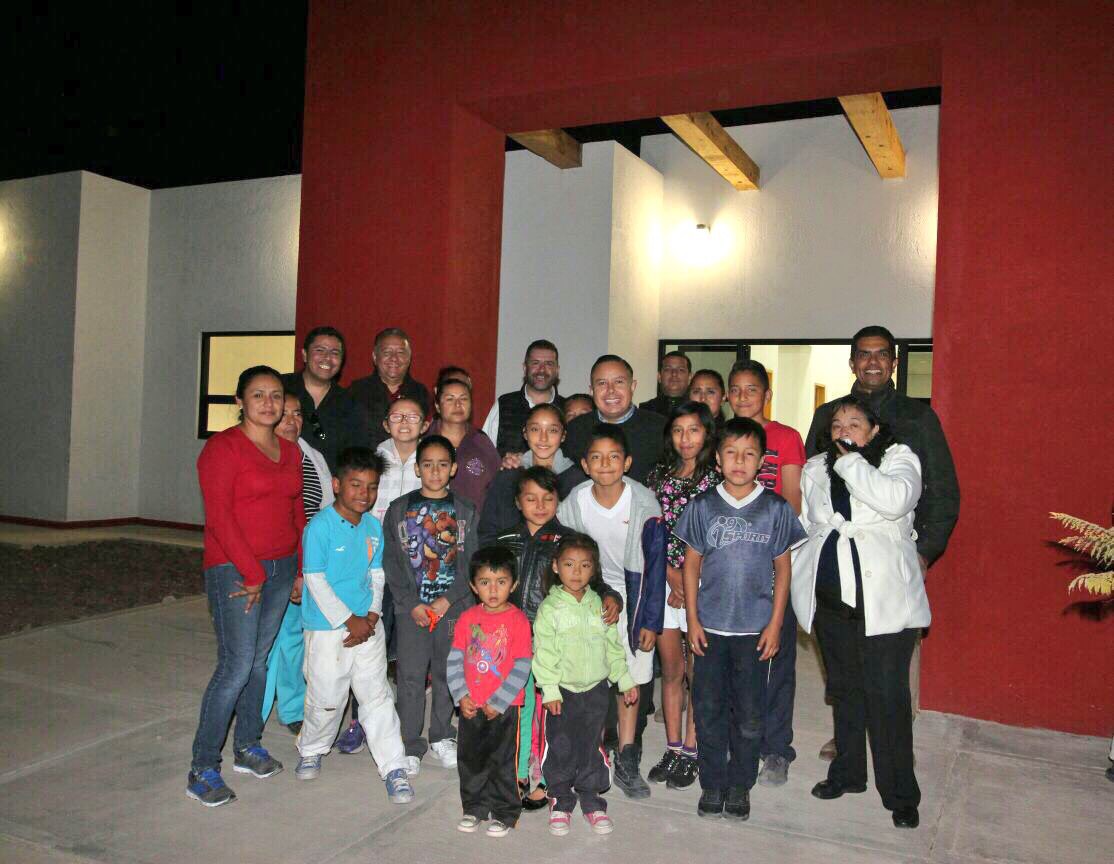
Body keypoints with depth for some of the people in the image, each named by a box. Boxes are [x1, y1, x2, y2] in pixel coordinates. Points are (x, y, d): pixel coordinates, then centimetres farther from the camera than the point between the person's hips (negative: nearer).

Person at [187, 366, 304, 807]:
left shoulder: (290, 451, 12)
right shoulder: (222, 447, -8)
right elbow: (219, 518, -14)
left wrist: (302, 568, 10)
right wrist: (252, 574, -15)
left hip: (281, 568, 6)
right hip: (234, 570, -6)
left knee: (260, 659, 13)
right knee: (236, 666, -8)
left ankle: (247, 746, 28)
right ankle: (202, 771, 4)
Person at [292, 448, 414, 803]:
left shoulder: (373, 526, 5)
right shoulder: (320, 526, -14)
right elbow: (315, 579, -15)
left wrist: (371, 617, -3)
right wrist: (349, 620, -14)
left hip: (367, 626, 4)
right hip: (328, 627, -4)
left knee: (378, 695, 5)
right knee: (326, 698, 9)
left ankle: (394, 768, 11)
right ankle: (312, 751, 37)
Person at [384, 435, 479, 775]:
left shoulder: (465, 512, 4)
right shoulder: (399, 509, 2)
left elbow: (472, 564, 1)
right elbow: (392, 563, -1)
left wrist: (448, 599, -10)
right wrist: (411, 604, -9)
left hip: (453, 607, 1)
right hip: (411, 608, -1)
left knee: (447, 673, 10)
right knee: (411, 677, 0)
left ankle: (442, 737, 28)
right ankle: (411, 745, 14)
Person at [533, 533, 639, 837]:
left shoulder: (599, 604, 4)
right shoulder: (550, 607, -8)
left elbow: (613, 645, 12)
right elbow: (543, 651, -10)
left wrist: (625, 679, 11)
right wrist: (549, 690, -14)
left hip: (596, 689, 3)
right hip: (563, 690, -3)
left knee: (591, 746, 12)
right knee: (561, 747, 6)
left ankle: (591, 798, 27)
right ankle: (561, 800, 23)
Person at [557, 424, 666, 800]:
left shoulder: (644, 502, -16)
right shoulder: (574, 502, -12)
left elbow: (655, 563, -10)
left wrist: (650, 620, -9)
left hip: (632, 593, -1)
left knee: (630, 677, 3)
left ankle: (626, 763, 14)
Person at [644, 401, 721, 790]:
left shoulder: (718, 477, -2)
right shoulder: (659, 475, 8)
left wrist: (691, 581, -10)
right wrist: (672, 574, -6)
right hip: (664, 583, 3)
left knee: (698, 671, 3)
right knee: (670, 669, 10)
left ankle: (690, 752, 14)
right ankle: (673, 748, 21)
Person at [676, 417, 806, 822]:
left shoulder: (776, 509, -3)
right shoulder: (703, 507, -1)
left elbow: (782, 568, 2)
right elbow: (692, 564, 3)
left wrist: (775, 624, -2)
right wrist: (692, 619, -1)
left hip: (755, 628, 0)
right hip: (709, 625, 1)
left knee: (749, 713, 8)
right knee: (709, 708, 8)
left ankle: (740, 784, 26)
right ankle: (712, 783, 24)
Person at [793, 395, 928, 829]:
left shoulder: (898, 458, -3)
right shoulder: (815, 469, 12)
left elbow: (895, 500, -25)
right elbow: (804, 526, 21)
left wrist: (850, 461, -17)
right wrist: (800, 576, 16)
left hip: (883, 600, -5)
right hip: (830, 598, 5)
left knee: (887, 695, -3)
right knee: (844, 689, 17)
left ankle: (900, 794, 11)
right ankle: (847, 772, 33)